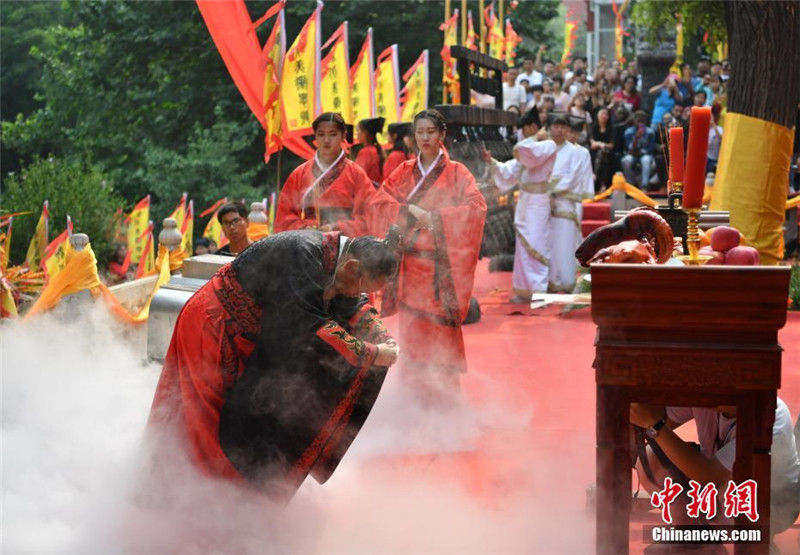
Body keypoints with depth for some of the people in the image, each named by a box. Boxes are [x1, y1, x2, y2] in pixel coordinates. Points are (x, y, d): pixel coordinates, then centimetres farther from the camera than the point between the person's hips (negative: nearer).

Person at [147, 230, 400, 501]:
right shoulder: (301, 251, -30)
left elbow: (355, 308, 13)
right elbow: (309, 325, -34)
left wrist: (384, 339, -6)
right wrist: (372, 354, -29)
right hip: (210, 329, -9)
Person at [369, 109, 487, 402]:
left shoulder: (456, 173, 3)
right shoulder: (404, 171, 14)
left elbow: (476, 207, -9)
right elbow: (380, 200, 5)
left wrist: (435, 217, -15)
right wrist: (410, 211, -11)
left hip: (440, 262, -3)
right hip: (410, 261, 3)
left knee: (440, 324, -5)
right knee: (412, 324, 2)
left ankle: (442, 387, 3)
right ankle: (414, 386, 11)